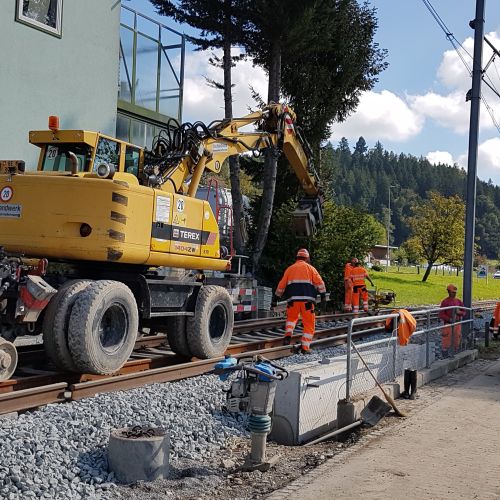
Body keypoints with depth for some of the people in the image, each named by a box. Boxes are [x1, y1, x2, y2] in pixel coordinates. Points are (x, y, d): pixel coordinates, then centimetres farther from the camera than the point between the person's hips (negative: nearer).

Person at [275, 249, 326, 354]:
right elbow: (320, 282, 3)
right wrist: (323, 295, 9)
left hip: (293, 299, 3)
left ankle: (288, 335, 3)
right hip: (307, 300, -2)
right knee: (309, 324, 5)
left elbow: (281, 285, 18)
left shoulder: (290, 269, 16)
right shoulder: (309, 268, 10)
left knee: (292, 318, 26)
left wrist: (277, 296, 30)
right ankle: (305, 347, -1)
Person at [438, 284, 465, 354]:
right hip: (448, 324, -4)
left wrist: (459, 312, -9)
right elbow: (441, 314, -6)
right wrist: (449, 319, -19)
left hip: (457, 324, 4)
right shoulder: (445, 302, -5)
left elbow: (464, 312, 13)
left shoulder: (458, 301, 9)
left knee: (457, 339, 10)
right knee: (446, 341, -2)